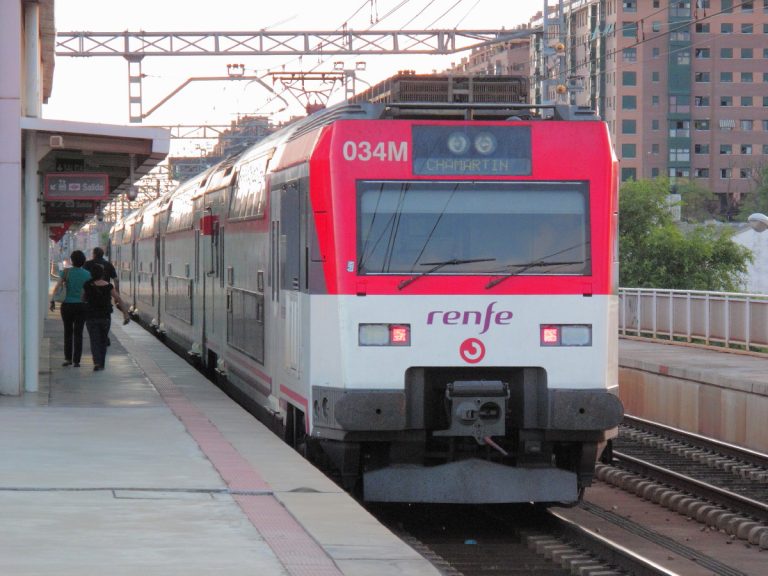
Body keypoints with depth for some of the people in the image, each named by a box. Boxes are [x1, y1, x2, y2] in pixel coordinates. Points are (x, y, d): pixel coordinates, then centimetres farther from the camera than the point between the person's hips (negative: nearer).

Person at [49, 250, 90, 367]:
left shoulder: (66, 272, -5)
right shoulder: (87, 274, -2)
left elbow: (57, 286, -13)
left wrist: (52, 301, -8)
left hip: (67, 305, 0)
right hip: (81, 305, 0)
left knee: (68, 332, 15)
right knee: (78, 333, 6)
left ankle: (68, 358, 12)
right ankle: (76, 361, 2)